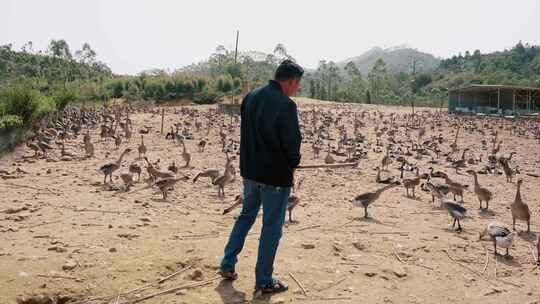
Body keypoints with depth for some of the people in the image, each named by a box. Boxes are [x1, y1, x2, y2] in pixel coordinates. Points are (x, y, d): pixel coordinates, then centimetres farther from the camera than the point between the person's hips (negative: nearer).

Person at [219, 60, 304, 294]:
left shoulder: (250, 98, 4)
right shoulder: (286, 105, -20)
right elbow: (292, 142, -19)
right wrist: (293, 162, 1)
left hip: (250, 171, 7)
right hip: (276, 176, -7)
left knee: (246, 216, 24)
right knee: (272, 228, 6)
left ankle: (227, 265, 29)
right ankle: (264, 281, 17)